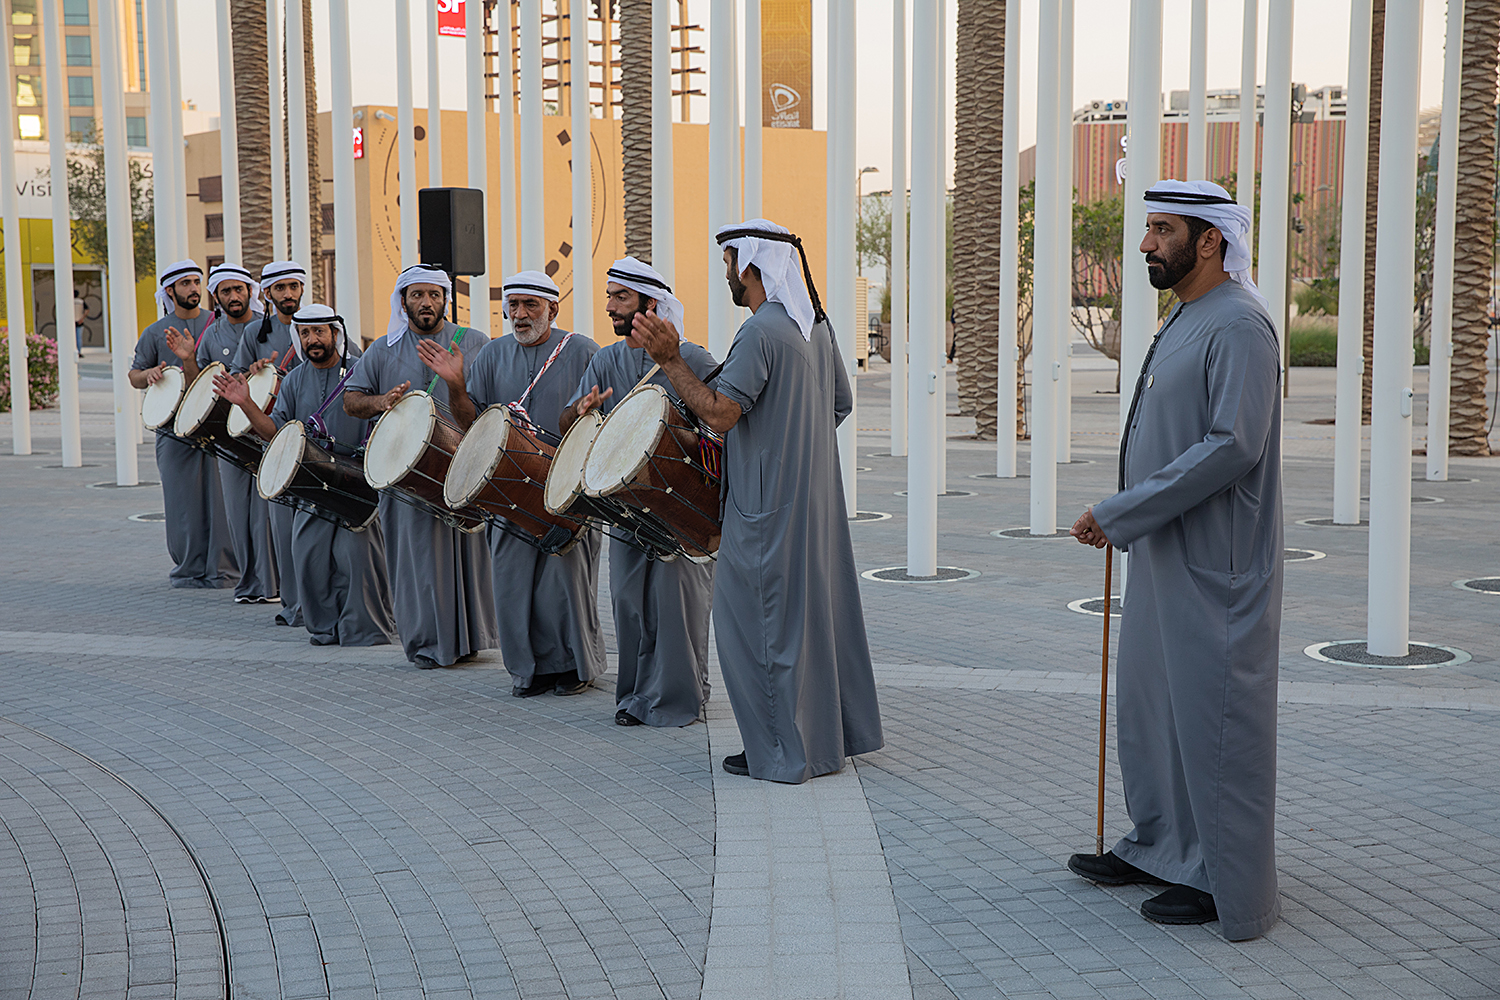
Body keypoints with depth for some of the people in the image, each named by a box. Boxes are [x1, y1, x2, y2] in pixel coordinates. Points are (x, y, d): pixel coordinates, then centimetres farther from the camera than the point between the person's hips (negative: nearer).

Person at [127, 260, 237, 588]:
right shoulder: (155, 332, 8)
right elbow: (134, 376, 11)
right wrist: (150, 373, -12)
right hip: (175, 429, 0)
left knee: (220, 496, -3)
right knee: (183, 500, 1)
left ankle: (221, 568, 3)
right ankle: (188, 568, 12)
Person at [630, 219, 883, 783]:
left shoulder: (760, 332, -19)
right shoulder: (817, 325, 9)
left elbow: (720, 414, -24)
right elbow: (840, 405, 17)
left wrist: (670, 361, -18)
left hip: (768, 508, -9)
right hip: (816, 497, 9)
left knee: (760, 617, 1)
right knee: (817, 606, 16)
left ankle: (784, 752, 6)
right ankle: (833, 734, 25)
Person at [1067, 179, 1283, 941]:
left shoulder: (1238, 327, -17)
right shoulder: (1183, 323, 14)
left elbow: (1233, 446, -25)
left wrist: (1120, 512, -22)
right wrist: (1122, 518, 13)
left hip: (1214, 569, -10)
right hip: (1166, 559, 10)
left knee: (1213, 717, -1)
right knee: (1147, 704, 17)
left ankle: (1226, 883, 10)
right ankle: (1160, 847, 31)